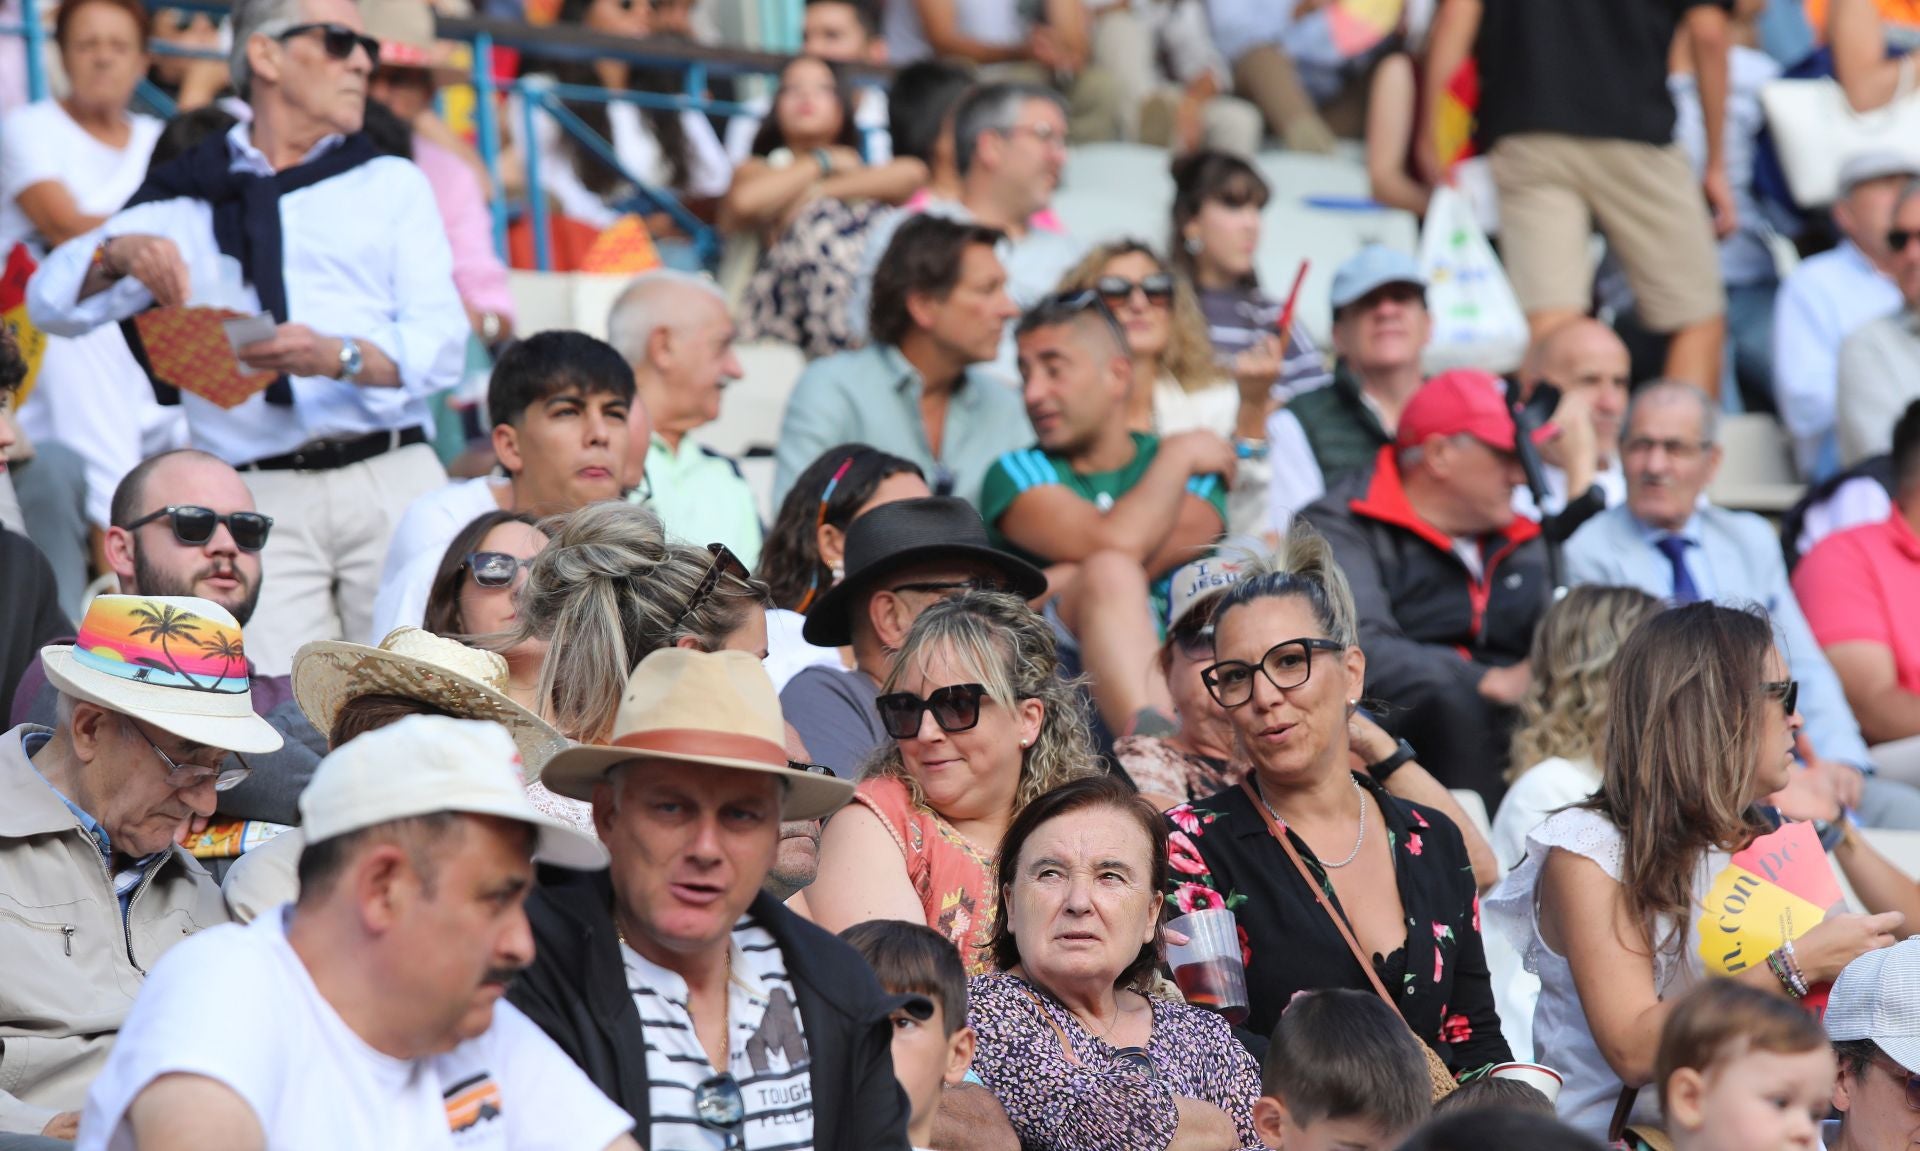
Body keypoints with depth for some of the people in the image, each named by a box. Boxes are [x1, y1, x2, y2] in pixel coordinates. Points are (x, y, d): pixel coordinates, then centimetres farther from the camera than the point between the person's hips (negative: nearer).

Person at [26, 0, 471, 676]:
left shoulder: (392, 184, 18)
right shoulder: (184, 204, 18)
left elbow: (442, 346, 5)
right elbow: (52, 305, 11)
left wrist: (340, 359, -16)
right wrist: (117, 253, -11)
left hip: (391, 476, 1)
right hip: (260, 499, -1)